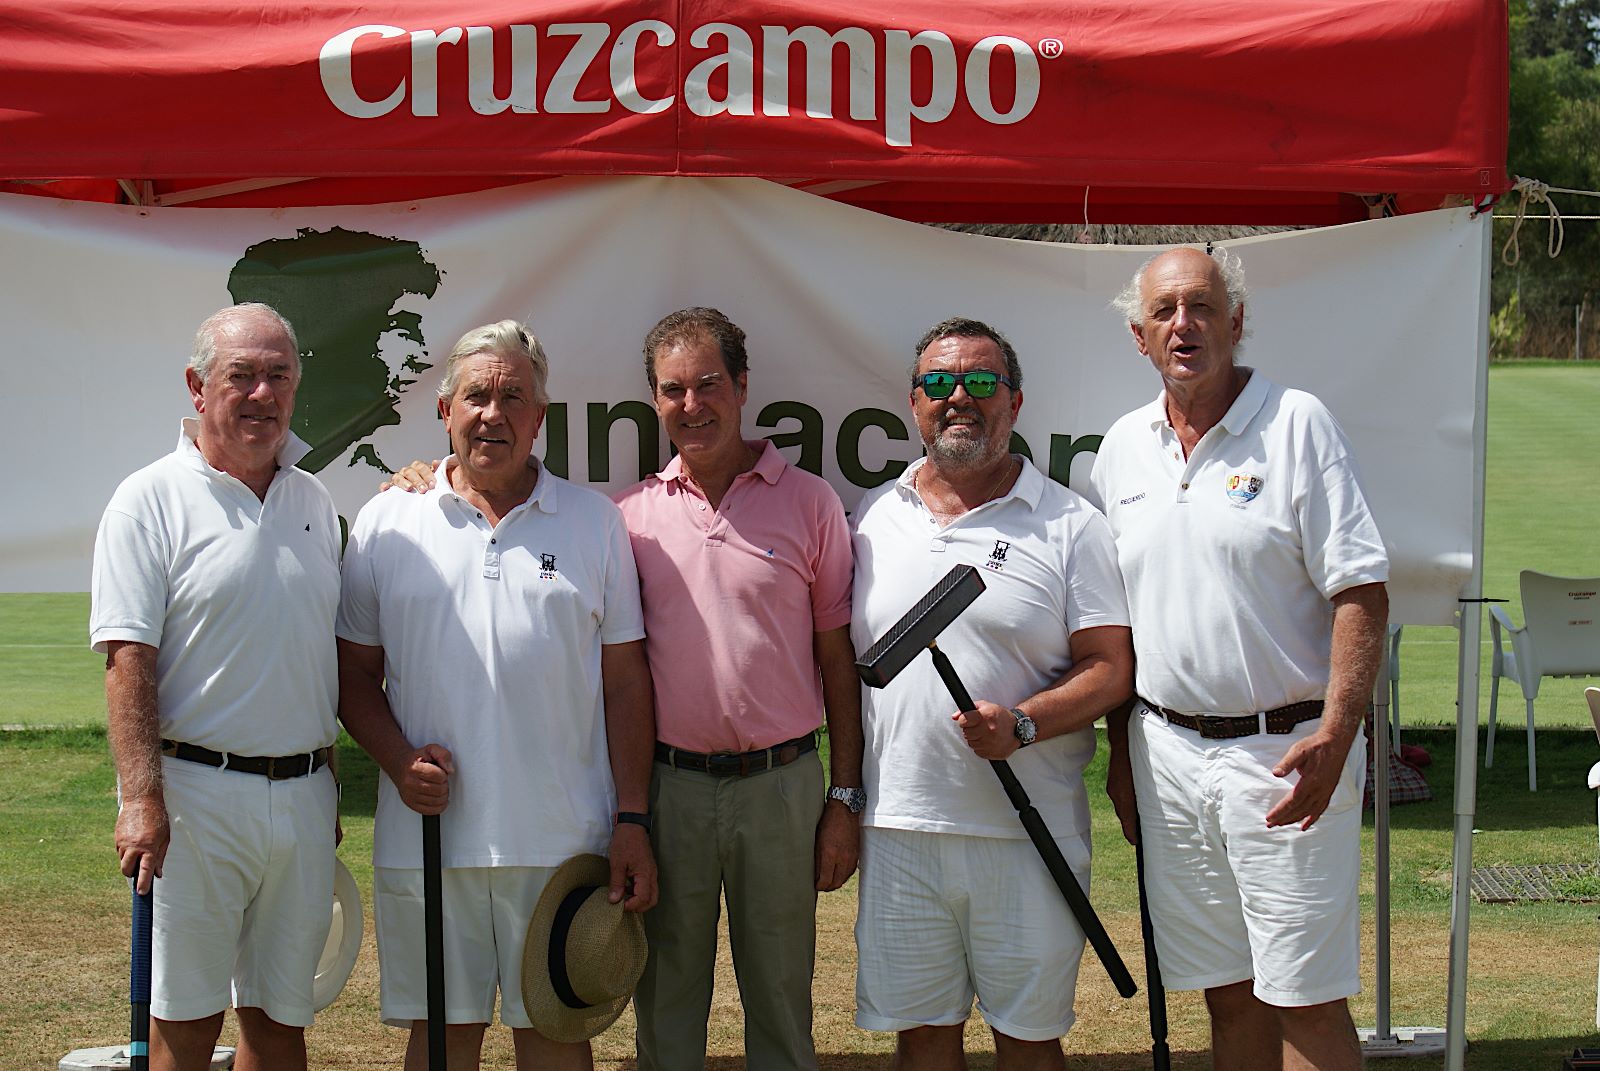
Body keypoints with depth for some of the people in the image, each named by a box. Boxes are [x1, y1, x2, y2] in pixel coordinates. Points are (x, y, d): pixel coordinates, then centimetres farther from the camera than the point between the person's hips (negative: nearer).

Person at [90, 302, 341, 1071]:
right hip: (196, 791, -5)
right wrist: (141, 799, -21)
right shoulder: (150, 501, -5)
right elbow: (127, 660, -12)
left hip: (302, 797, 5)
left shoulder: (313, 501, 13)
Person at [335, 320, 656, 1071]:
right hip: (426, 836, 0)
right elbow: (355, 675, 9)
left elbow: (624, 680, 5)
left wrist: (632, 821, -1)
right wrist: (398, 761, -9)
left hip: (562, 841, 0)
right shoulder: (386, 524, 6)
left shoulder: (593, 522, 6)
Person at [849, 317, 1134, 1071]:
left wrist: (1022, 724, -19)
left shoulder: (1069, 524, 1)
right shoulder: (872, 519, 11)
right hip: (897, 826, 3)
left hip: (1025, 832, -2)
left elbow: (1110, 669, -3)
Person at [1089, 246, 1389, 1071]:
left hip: (1286, 750, -5)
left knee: (1305, 1001, -4)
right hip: (1168, 749, 5)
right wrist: (1121, 753, 13)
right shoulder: (1124, 448, 11)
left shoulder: (1296, 423, -5)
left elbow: (1360, 592, -9)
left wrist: (1335, 734, -19)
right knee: (1227, 993, 11)